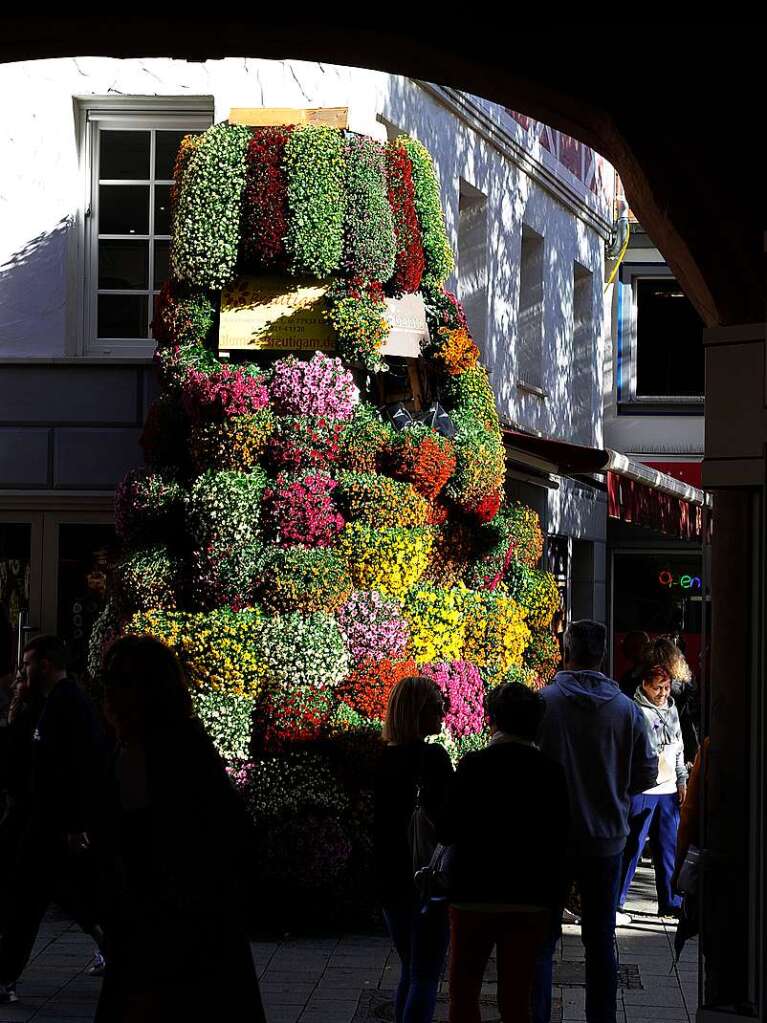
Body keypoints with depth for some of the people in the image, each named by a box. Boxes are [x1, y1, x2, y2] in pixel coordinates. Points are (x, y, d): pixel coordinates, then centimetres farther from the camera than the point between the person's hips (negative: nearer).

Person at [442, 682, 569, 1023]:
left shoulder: (473, 766, -10)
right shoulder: (551, 772, -3)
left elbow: (448, 831, -9)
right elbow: (560, 842, 0)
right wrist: (555, 901, 11)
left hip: (474, 896, -2)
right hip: (531, 902, 2)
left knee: (463, 994, 11)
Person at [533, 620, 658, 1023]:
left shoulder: (541, 702, -11)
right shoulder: (627, 709, -4)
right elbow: (647, 774, 2)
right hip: (606, 840, 2)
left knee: (541, 938, 8)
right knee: (601, 940, 12)